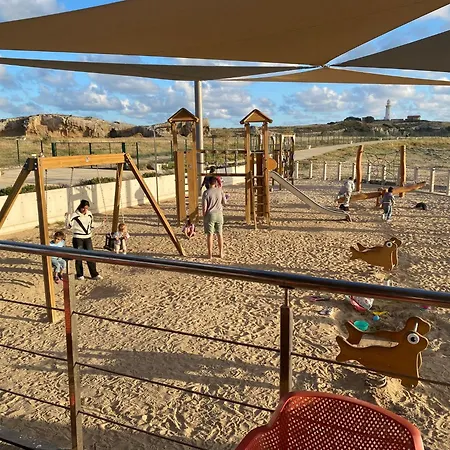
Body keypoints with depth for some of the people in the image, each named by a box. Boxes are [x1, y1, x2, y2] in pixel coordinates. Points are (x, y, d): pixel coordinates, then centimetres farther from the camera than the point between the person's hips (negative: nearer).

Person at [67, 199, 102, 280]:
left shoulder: (89, 214, 5)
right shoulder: (75, 215, -11)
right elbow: (69, 226, -13)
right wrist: (68, 220, -28)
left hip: (88, 238, 4)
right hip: (78, 239, -4)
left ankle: (94, 274, 10)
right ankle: (80, 275, 17)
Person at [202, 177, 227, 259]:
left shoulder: (206, 193, -10)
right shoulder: (220, 191, -2)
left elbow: (204, 207, -10)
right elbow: (224, 203, 8)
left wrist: (204, 217, 2)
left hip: (210, 215, -3)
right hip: (219, 214, 3)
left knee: (210, 234, 3)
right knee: (219, 234, 12)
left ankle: (210, 254, 7)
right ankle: (221, 253, 19)